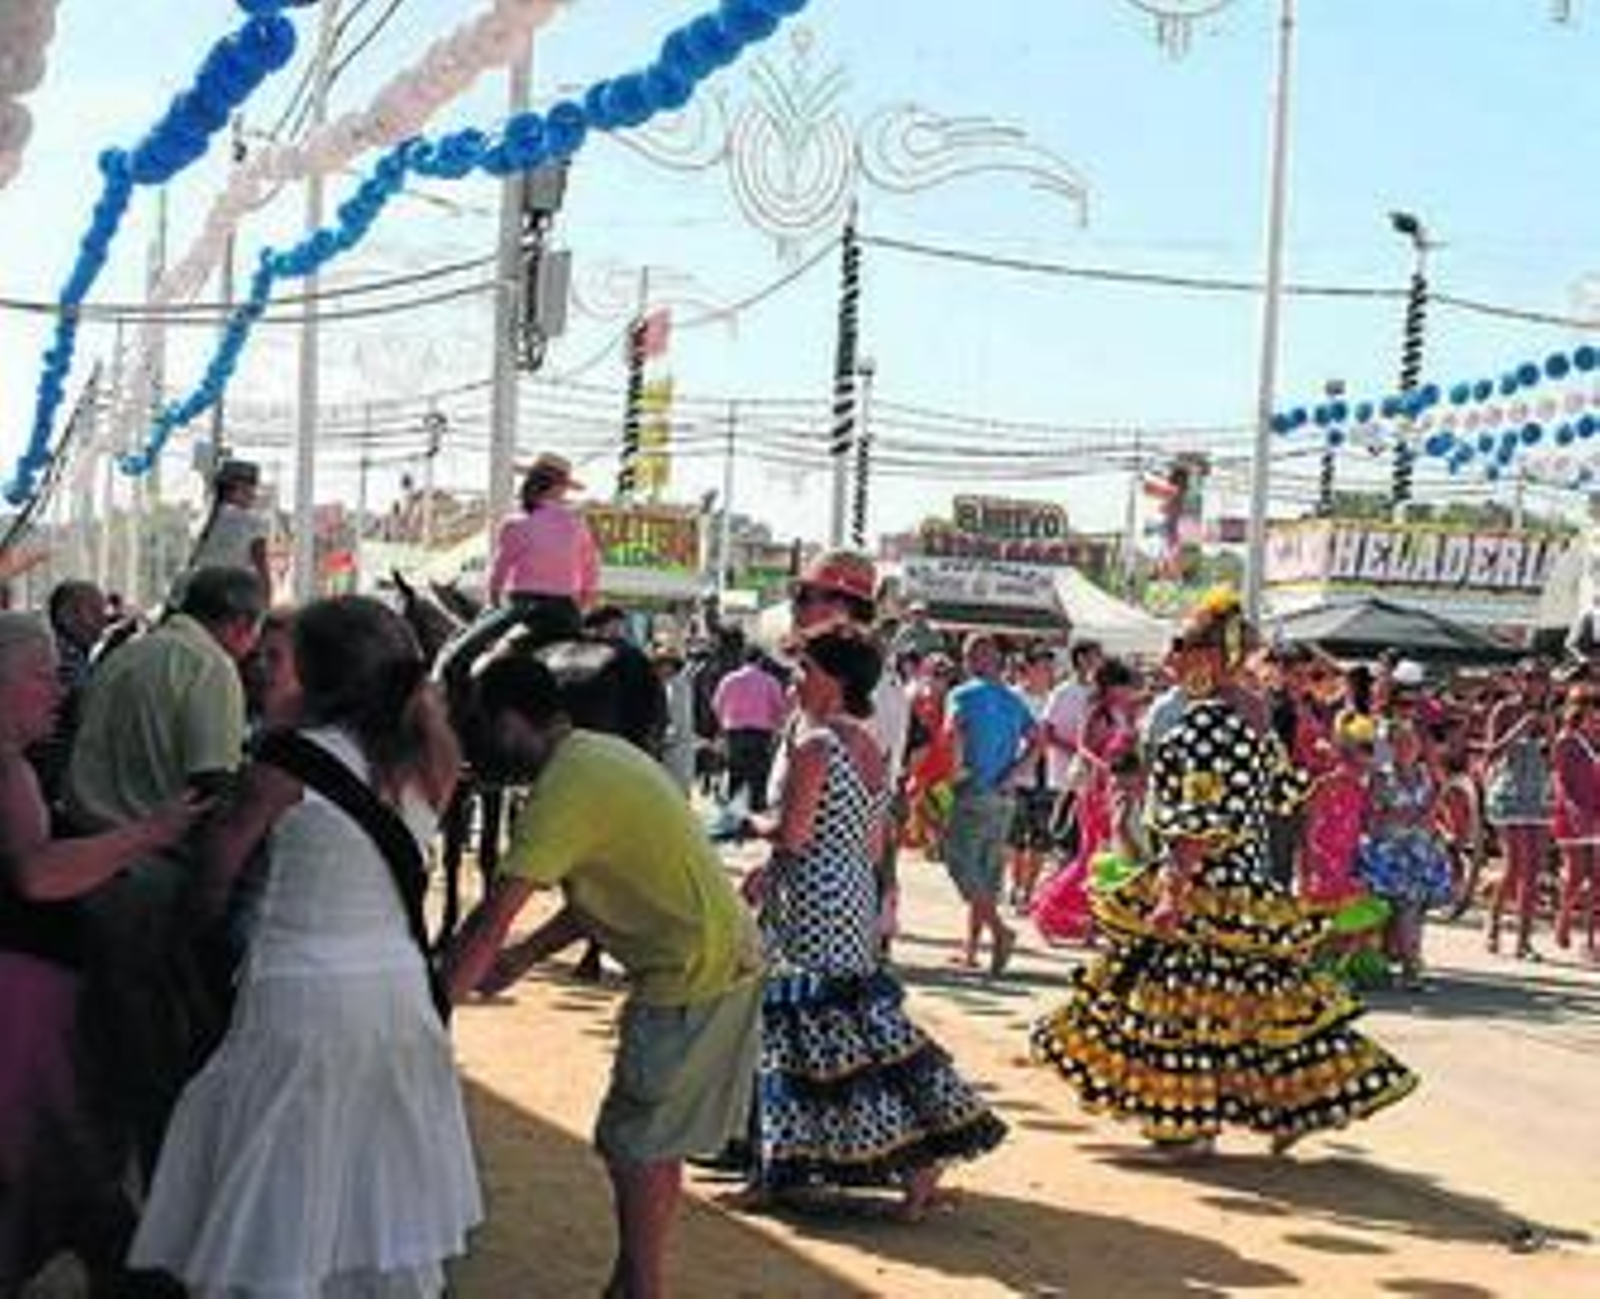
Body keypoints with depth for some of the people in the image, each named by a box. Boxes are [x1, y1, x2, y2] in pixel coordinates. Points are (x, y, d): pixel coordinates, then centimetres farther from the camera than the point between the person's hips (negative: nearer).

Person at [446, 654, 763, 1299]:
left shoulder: (564, 789, -20)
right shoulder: (601, 754, 10)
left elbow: (490, 921, -22)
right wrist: (527, 954, 11)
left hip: (692, 979, -10)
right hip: (727, 957, 10)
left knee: (636, 1146, 0)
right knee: (657, 1142, 17)